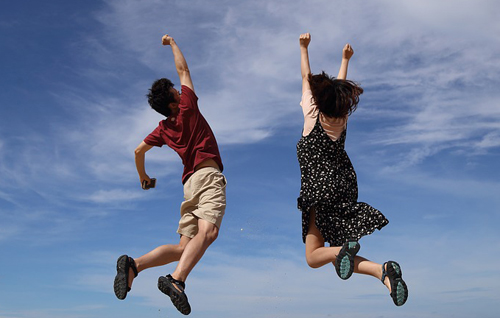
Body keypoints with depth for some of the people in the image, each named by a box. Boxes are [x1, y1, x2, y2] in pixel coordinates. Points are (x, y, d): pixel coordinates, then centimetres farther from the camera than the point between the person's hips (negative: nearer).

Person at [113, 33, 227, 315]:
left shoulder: (164, 129, 19)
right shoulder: (187, 108, 4)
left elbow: (139, 151, 26)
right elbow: (183, 70, 15)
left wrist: (143, 176, 43)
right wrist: (172, 43, 30)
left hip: (190, 182, 7)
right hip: (208, 175, -7)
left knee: (184, 248, 5)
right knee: (207, 231, -26)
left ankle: (134, 264, -10)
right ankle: (176, 280, -45)